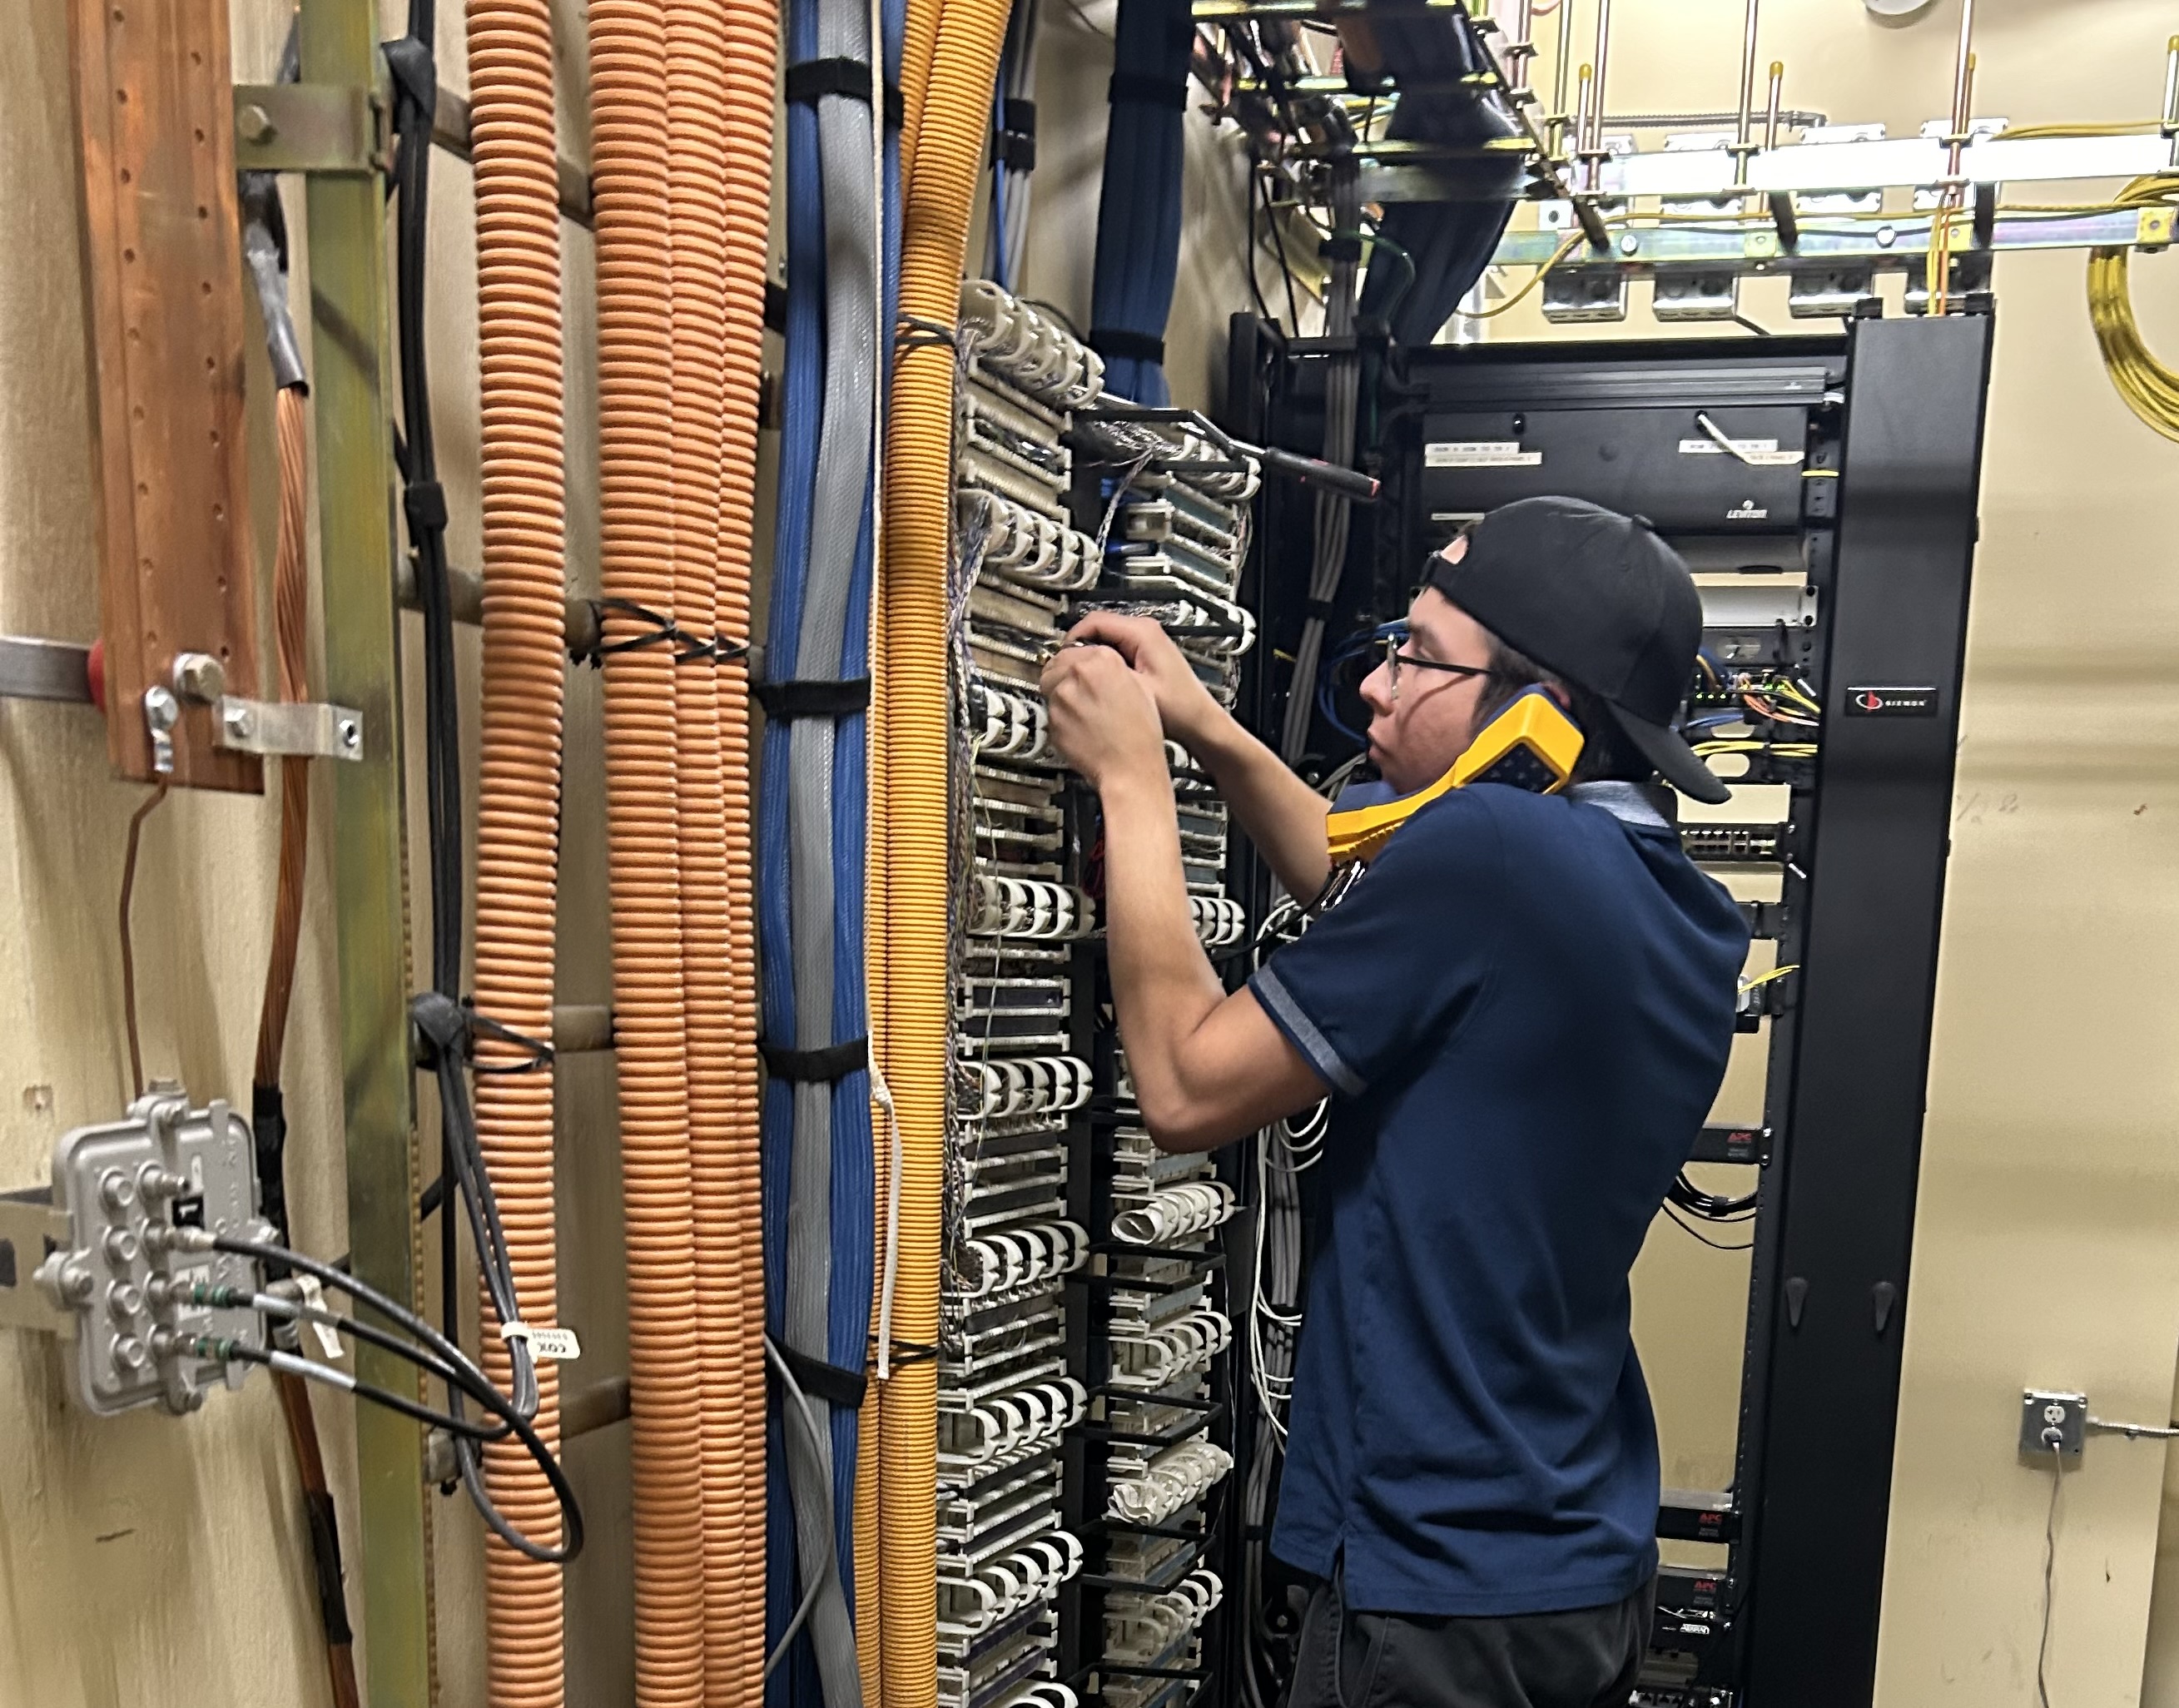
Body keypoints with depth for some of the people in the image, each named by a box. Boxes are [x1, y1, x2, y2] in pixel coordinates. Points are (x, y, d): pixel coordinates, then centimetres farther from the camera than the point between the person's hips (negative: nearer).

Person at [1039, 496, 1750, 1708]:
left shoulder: (1494, 844, -26)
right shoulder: (1693, 914, 2)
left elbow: (1187, 1087, -20)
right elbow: (1393, 917, 15)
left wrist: (1130, 778, -11)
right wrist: (1206, 728, 8)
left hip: (1443, 1590, -8)